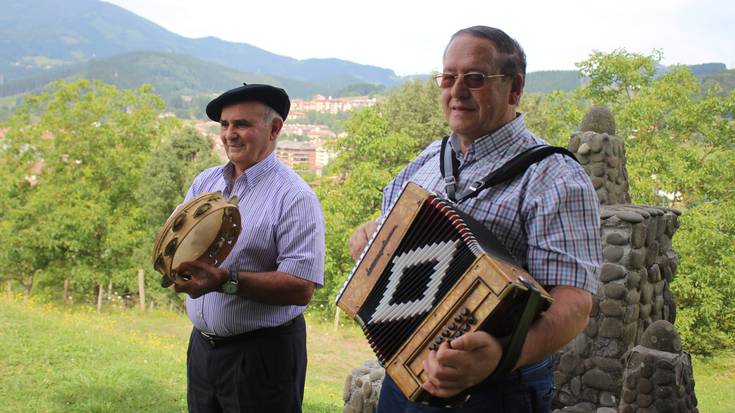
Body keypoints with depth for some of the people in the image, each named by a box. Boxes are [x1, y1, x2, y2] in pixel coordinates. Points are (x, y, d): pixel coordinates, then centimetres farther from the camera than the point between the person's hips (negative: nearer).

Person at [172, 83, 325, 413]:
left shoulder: (295, 197, -14)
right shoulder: (205, 182, 7)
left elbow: (301, 288, -22)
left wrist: (226, 281, -29)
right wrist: (179, 263, -19)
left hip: (263, 356, -6)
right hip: (201, 346, 6)